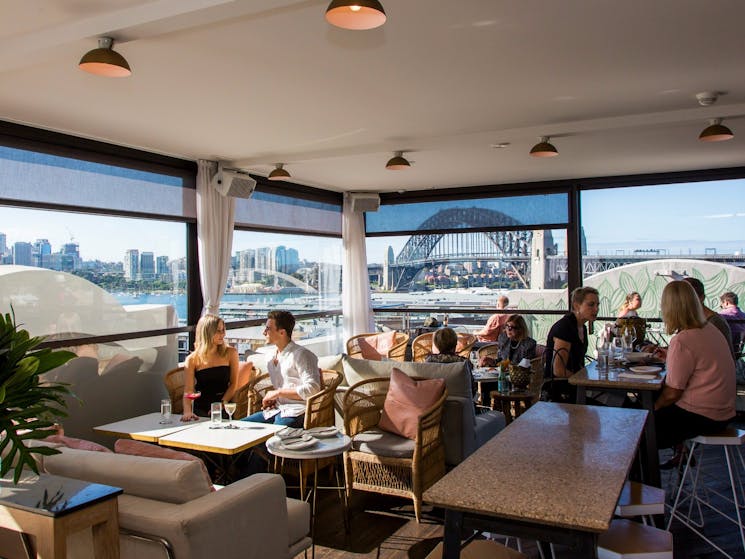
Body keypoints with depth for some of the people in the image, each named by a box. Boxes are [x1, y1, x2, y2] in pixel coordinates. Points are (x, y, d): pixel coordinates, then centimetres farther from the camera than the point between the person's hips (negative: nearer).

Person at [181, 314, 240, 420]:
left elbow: (233, 384, 3)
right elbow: (188, 390, -5)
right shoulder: (192, 359, 0)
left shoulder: (230, 353, 2)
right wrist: (187, 411, -23)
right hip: (201, 409, 0)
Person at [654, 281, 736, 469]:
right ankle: (680, 452, 28)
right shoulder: (710, 328, 4)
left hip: (702, 417, -9)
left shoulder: (681, 341, -24)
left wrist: (652, 410, -4)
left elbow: (672, 393, -19)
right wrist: (666, 355, 26)